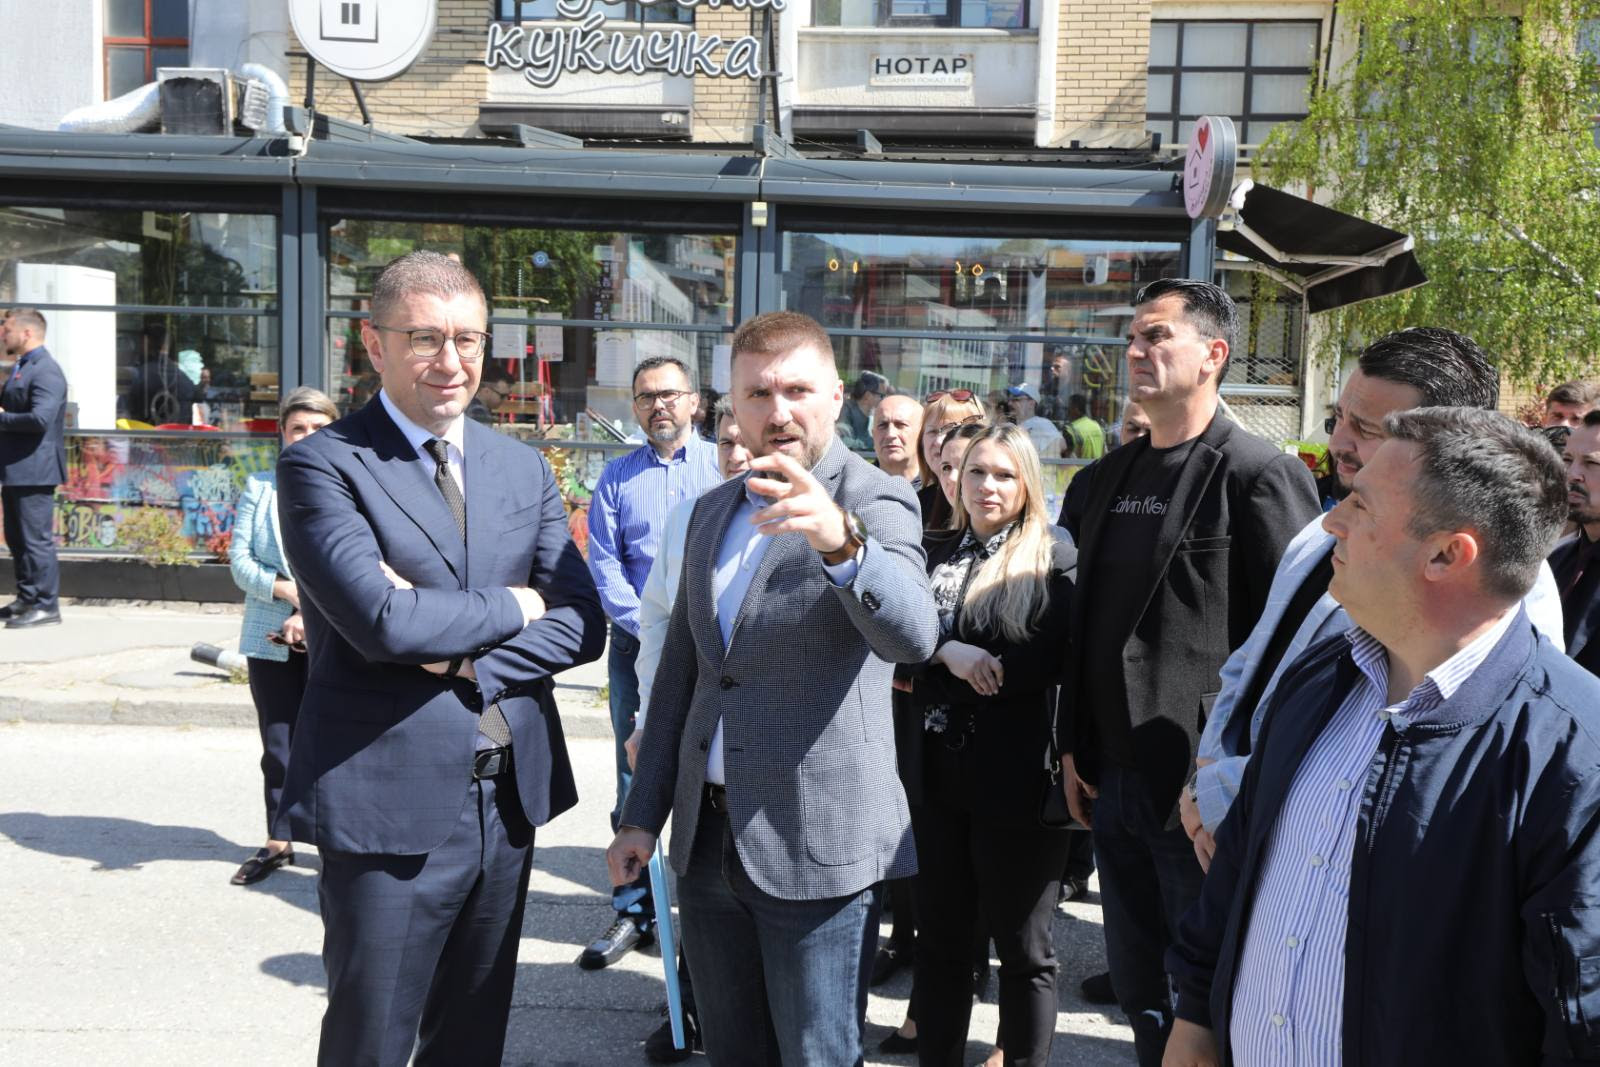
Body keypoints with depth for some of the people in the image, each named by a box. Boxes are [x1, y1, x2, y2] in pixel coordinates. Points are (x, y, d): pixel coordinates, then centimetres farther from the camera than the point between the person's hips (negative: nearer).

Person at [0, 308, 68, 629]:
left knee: (37, 540, -5)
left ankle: (46, 606, 2)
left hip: (34, 470, -10)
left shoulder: (46, 371, -16)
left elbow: (41, 418, -27)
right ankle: (27, 599, 26)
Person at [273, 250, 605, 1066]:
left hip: (510, 798, 5)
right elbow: (383, 621, -22)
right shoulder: (322, 465, -9)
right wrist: (510, 608, -8)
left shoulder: (524, 469, 8)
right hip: (390, 806, -5)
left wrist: (462, 656, -13)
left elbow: (581, 623, 1)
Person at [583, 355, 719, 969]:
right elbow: (603, 565, 3)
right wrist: (652, 628, -10)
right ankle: (634, 912, 15)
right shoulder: (617, 476, 10)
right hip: (636, 645, 2)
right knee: (636, 783, 6)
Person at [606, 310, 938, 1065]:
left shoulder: (875, 502, -9)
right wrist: (642, 816, 13)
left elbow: (912, 637, -28)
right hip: (707, 839, 6)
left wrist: (841, 541, -47)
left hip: (816, 846, -6)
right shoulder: (711, 512, 11)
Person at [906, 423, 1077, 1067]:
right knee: (940, 936, 15)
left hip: (1016, 779, -5)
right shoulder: (937, 554, 12)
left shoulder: (1055, 557, -4)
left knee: (1022, 947, 11)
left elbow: (1054, 662, -16)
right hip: (938, 772, 5)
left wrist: (951, 667, -12)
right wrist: (946, 654, -16)